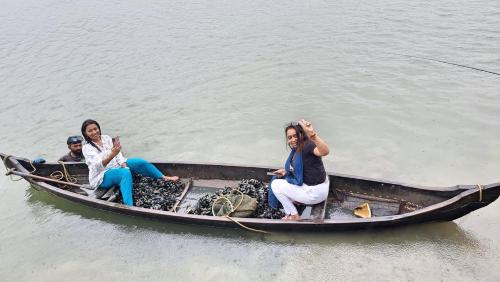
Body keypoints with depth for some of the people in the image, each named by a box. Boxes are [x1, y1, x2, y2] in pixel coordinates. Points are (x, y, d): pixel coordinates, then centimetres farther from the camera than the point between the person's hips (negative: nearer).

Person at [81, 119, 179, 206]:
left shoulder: (106, 138, 5)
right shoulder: (87, 148, -13)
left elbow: (117, 153, 3)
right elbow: (98, 165, -28)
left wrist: (124, 164, -16)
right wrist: (112, 155, -47)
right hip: (102, 178, -6)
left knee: (140, 162, -9)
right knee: (125, 173, -36)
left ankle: (164, 178, 7)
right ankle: (129, 206, -55)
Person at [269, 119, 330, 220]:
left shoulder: (307, 145, -24)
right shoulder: (297, 149, 4)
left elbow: (325, 151, -47)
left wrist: (313, 135, -64)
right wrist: (286, 171, 5)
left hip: (315, 192, -10)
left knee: (275, 184, -1)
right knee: (281, 178, 26)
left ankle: (294, 216, 9)